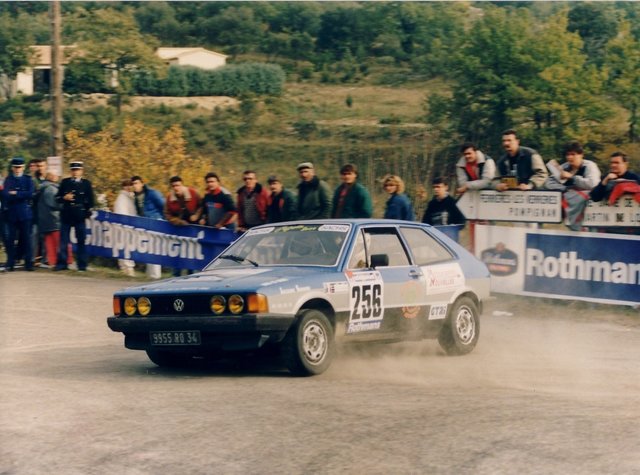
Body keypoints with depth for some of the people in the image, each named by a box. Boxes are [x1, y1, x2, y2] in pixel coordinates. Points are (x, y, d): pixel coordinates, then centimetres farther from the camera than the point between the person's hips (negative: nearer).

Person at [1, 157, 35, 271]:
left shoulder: (28, 179, 7)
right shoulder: (8, 180, 9)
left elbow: (30, 194, -8)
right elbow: (5, 195, -6)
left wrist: (15, 194, -8)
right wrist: (22, 196, -11)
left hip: (25, 213, -1)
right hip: (11, 213, 1)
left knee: (26, 239, 0)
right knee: (10, 239, 1)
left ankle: (29, 263, 4)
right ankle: (10, 264, 7)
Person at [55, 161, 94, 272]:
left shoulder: (86, 183, 4)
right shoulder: (65, 182, 9)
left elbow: (90, 201, 4)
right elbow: (58, 198, 9)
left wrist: (87, 212, -3)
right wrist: (64, 198, -10)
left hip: (80, 216, -1)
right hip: (66, 215, 1)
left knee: (81, 241, 2)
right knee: (63, 241, 1)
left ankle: (82, 265, 7)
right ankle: (62, 264, 5)